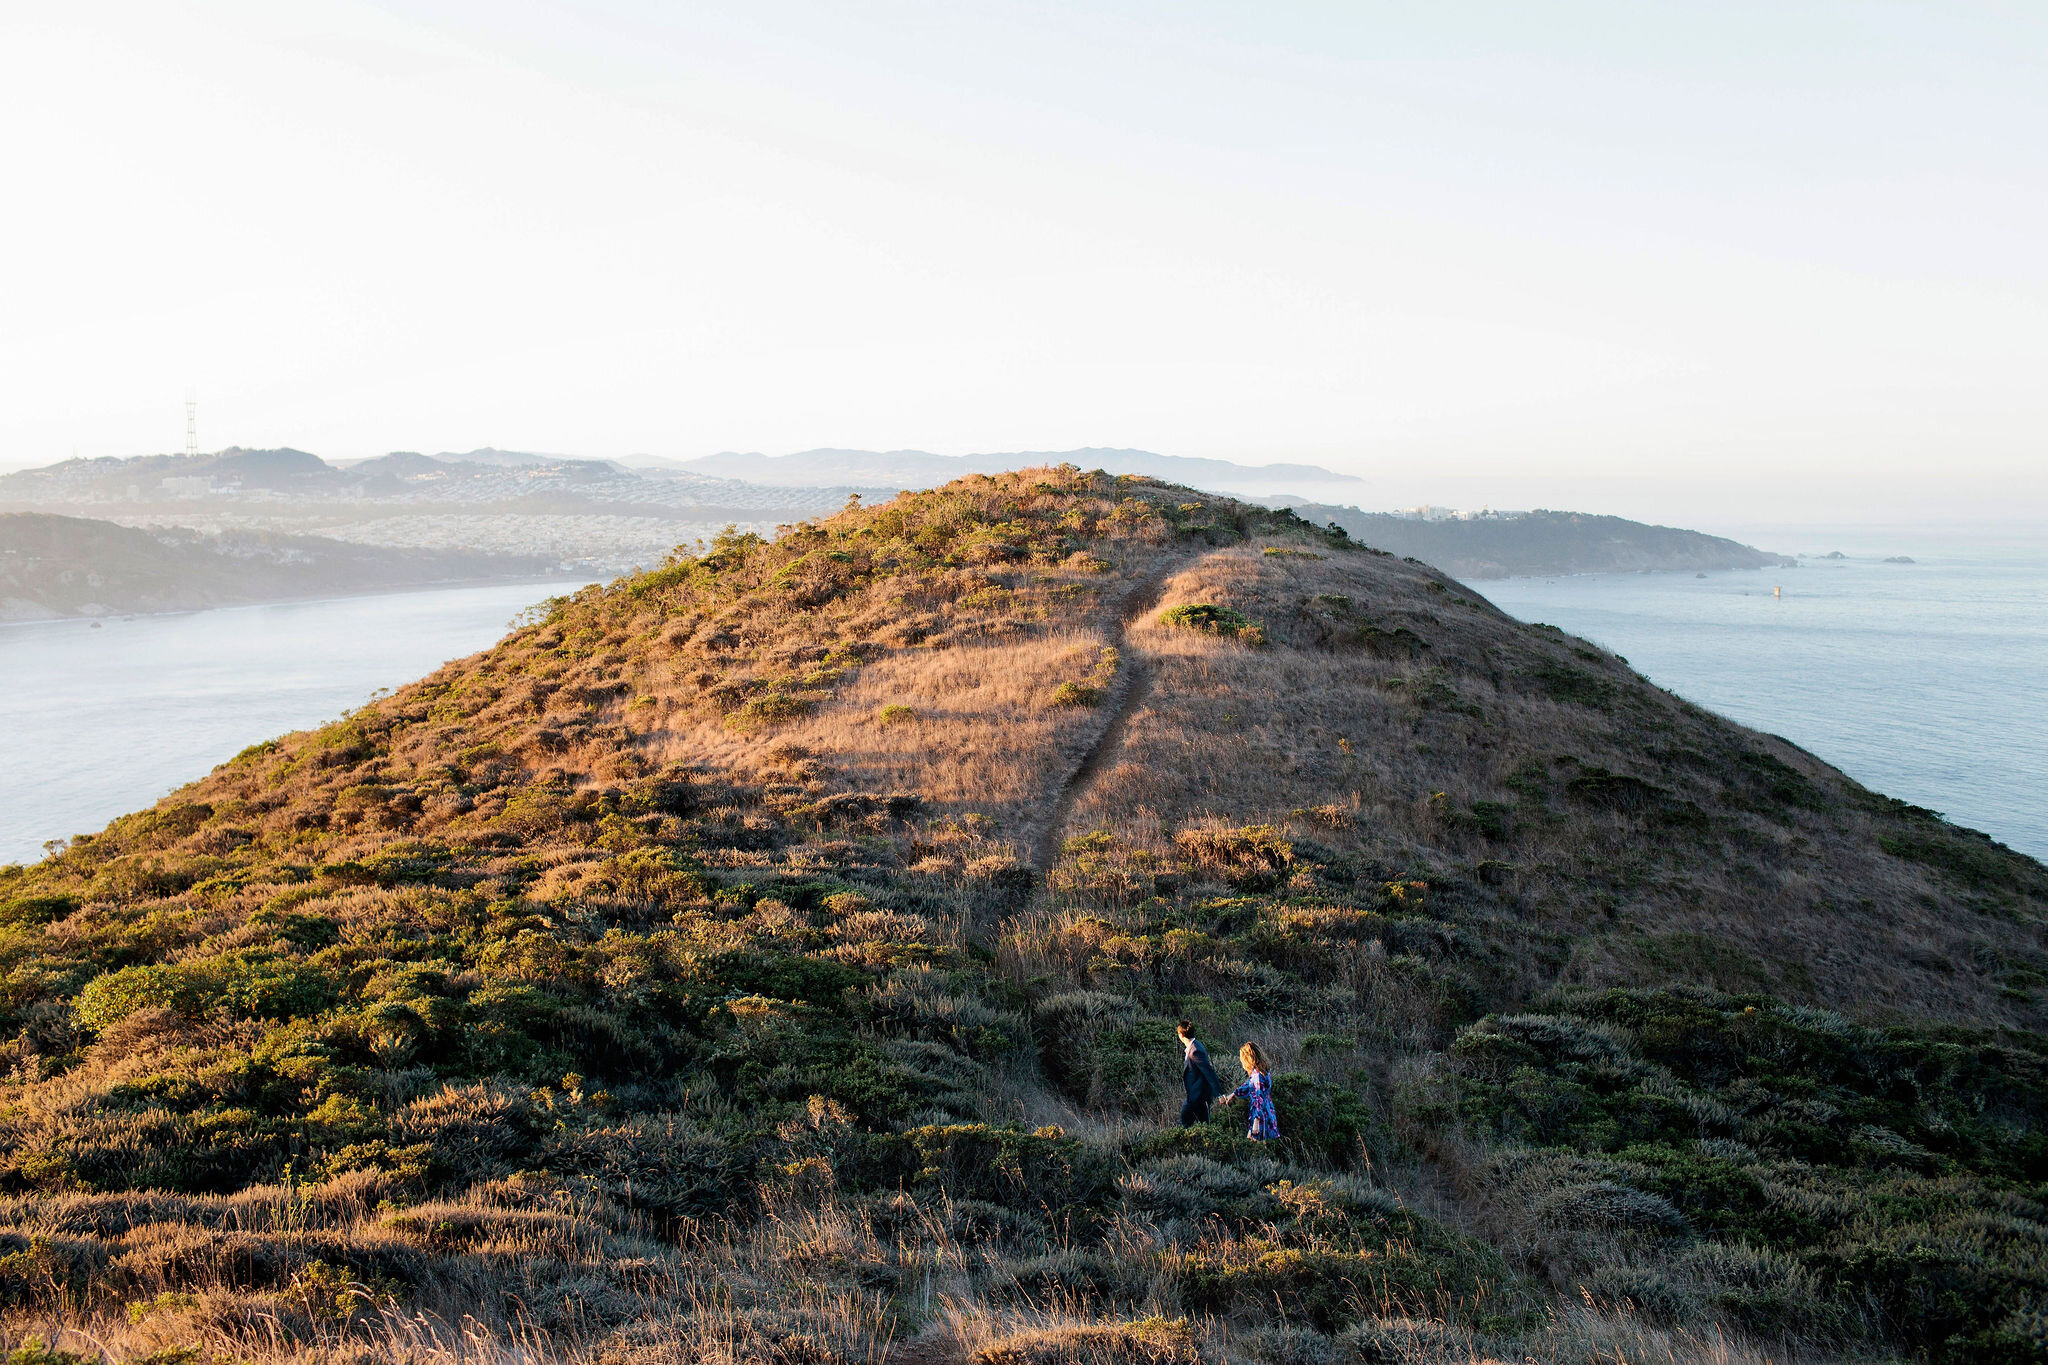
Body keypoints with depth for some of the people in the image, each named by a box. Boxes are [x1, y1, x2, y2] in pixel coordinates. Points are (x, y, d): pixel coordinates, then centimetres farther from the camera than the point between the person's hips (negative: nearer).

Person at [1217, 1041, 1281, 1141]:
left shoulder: (1257, 1074, -21)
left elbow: (1259, 1098, -25)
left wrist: (1257, 1120, -26)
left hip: (1261, 1113, -9)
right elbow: (1249, 1085, 25)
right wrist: (1233, 1094, 33)